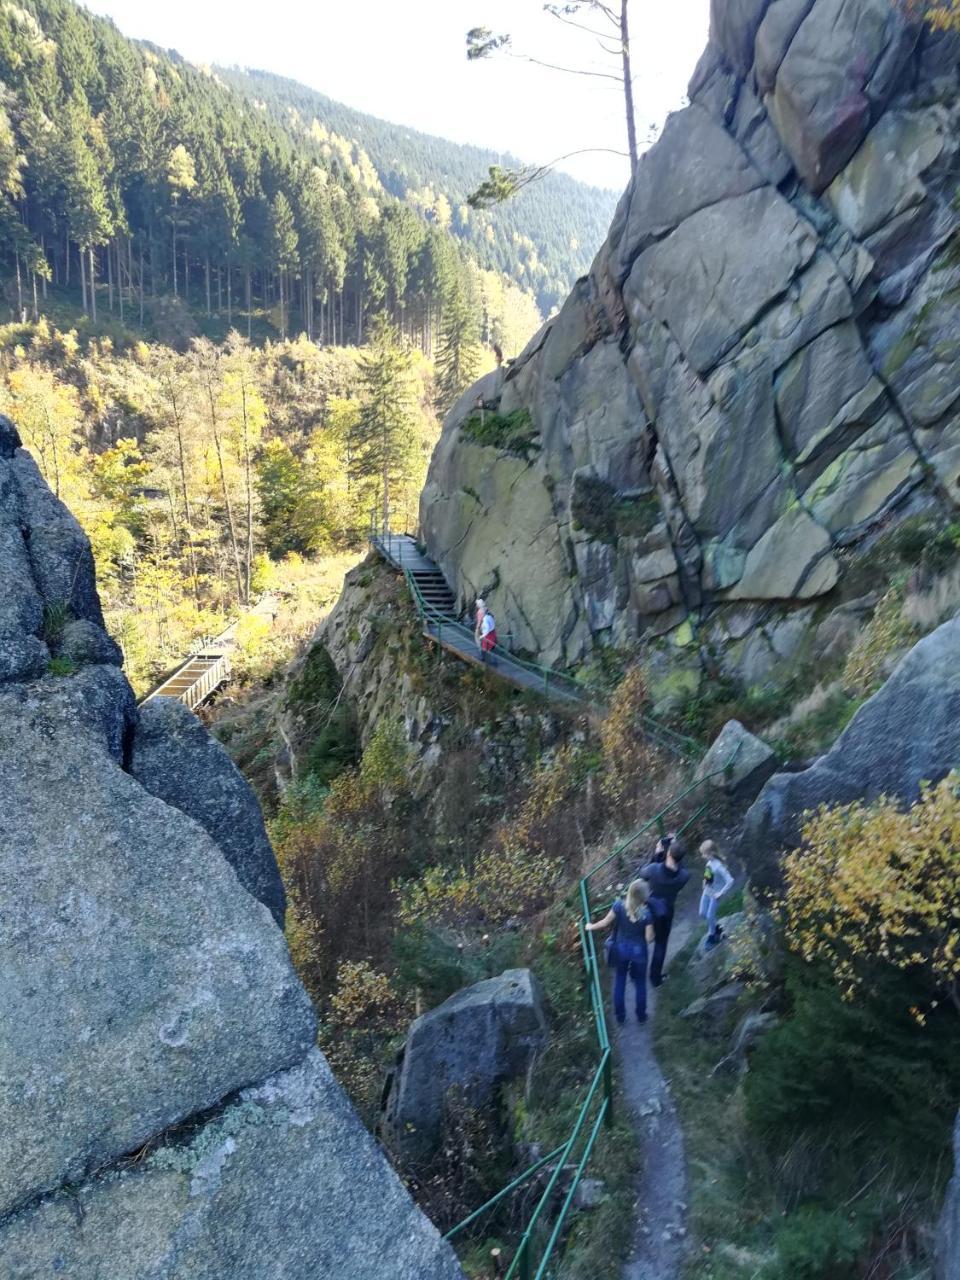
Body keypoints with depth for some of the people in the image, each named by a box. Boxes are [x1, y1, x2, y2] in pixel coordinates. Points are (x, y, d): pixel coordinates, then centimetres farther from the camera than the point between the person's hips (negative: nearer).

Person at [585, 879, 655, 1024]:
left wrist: (591, 927, 9)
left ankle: (620, 1016, 32)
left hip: (621, 949, 2)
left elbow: (605, 923, -9)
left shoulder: (619, 905, -20)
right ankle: (641, 1015, 36)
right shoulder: (646, 913, -25)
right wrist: (653, 933, 5)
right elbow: (649, 938, -17)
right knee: (640, 983, 20)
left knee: (620, 981, 20)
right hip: (638, 951, -2)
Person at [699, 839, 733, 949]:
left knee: (710, 916, 3)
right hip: (707, 891, 7)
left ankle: (711, 936, 26)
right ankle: (715, 927, 37)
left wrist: (721, 893, -24)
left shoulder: (719, 866, -31)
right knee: (702, 914, 13)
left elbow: (730, 881, -32)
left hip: (715, 894, -7)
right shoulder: (709, 861, -8)